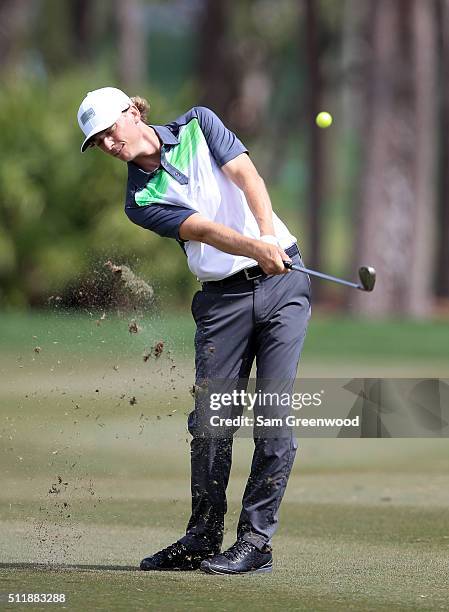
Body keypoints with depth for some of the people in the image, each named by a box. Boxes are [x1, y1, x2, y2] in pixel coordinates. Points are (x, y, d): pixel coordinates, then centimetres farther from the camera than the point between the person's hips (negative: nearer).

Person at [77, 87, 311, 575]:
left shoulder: (198, 125, 5)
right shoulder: (141, 201, 1)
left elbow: (246, 176, -8)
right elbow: (203, 229, -14)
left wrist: (270, 233, -25)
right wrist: (256, 248, -31)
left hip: (283, 280, -2)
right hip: (223, 297, 2)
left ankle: (256, 541, -9)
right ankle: (203, 538, 10)